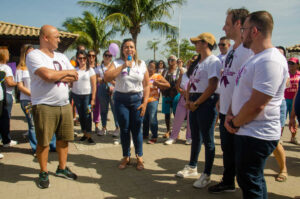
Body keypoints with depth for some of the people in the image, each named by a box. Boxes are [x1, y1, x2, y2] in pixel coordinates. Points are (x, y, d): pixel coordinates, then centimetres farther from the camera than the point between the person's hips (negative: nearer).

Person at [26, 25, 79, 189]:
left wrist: (56, 76, -10)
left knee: (63, 138, 13)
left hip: (64, 105, 6)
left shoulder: (61, 57, 14)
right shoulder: (34, 55, -7)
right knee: (43, 142, 4)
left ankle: (62, 168, 29)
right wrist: (66, 72, -7)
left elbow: (74, 77, 7)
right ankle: (43, 173, 22)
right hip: (44, 106, -6)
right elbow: (47, 75, -23)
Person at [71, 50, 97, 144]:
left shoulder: (90, 70, -2)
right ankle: (84, 134, 22)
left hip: (87, 95, -3)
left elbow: (94, 86, -4)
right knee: (81, 115, 9)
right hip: (76, 95, 3)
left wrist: (93, 99, -9)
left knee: (87, 115, -6)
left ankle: (89, 136, 2)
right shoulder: (74, 70, 5)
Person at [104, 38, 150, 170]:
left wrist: (145, 102, -3)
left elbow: (146, 85, 5)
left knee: (136, 129, 1)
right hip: (121, 99, 0)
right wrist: (123, 66, -16)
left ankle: (139, 157, 17)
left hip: (136, 99, 0)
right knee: (124, 129, 6)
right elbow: (106, 78, -14)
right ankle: (126, 157, 22)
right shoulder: (117, 63, 2)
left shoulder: (141, 64, 6)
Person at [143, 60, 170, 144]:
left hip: (153, 100, -6)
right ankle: (145, 134, 31)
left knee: (152, 119, -9)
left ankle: (154, 137, 0)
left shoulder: (158, 76, -1)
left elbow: (168, 85, -8)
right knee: (144, 119, 15)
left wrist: (158, 84, -20)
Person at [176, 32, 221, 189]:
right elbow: (190, 82, 19)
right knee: (195, 137, 18)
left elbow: (212, 87, -20)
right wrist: (188, 100, 4)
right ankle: (192, 167, 32)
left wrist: (196, 103, -14)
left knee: (207, 139, 1)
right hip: (194, 103, 9)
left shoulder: (213, 61, -11)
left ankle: (206, 175, 13)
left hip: (207, 102, -9)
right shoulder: (197, 62, 17)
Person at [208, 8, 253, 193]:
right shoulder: (231, 50, 12)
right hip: (225, 109, 9)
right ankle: (228, 182, 38)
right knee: (227, 148, 20)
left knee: (237, 151, 4)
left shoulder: (248, 51, -18)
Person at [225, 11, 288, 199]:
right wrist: (230, 115, 2)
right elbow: (240, 91, 16)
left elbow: (256, 105, -26)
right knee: (253, 181, 22)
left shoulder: (270, 61, -22)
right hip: (246, 132, 10)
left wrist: (234, 123, -11)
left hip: (257, 135, -10)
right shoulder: (255, 58, 13)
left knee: (250, 184, 4)